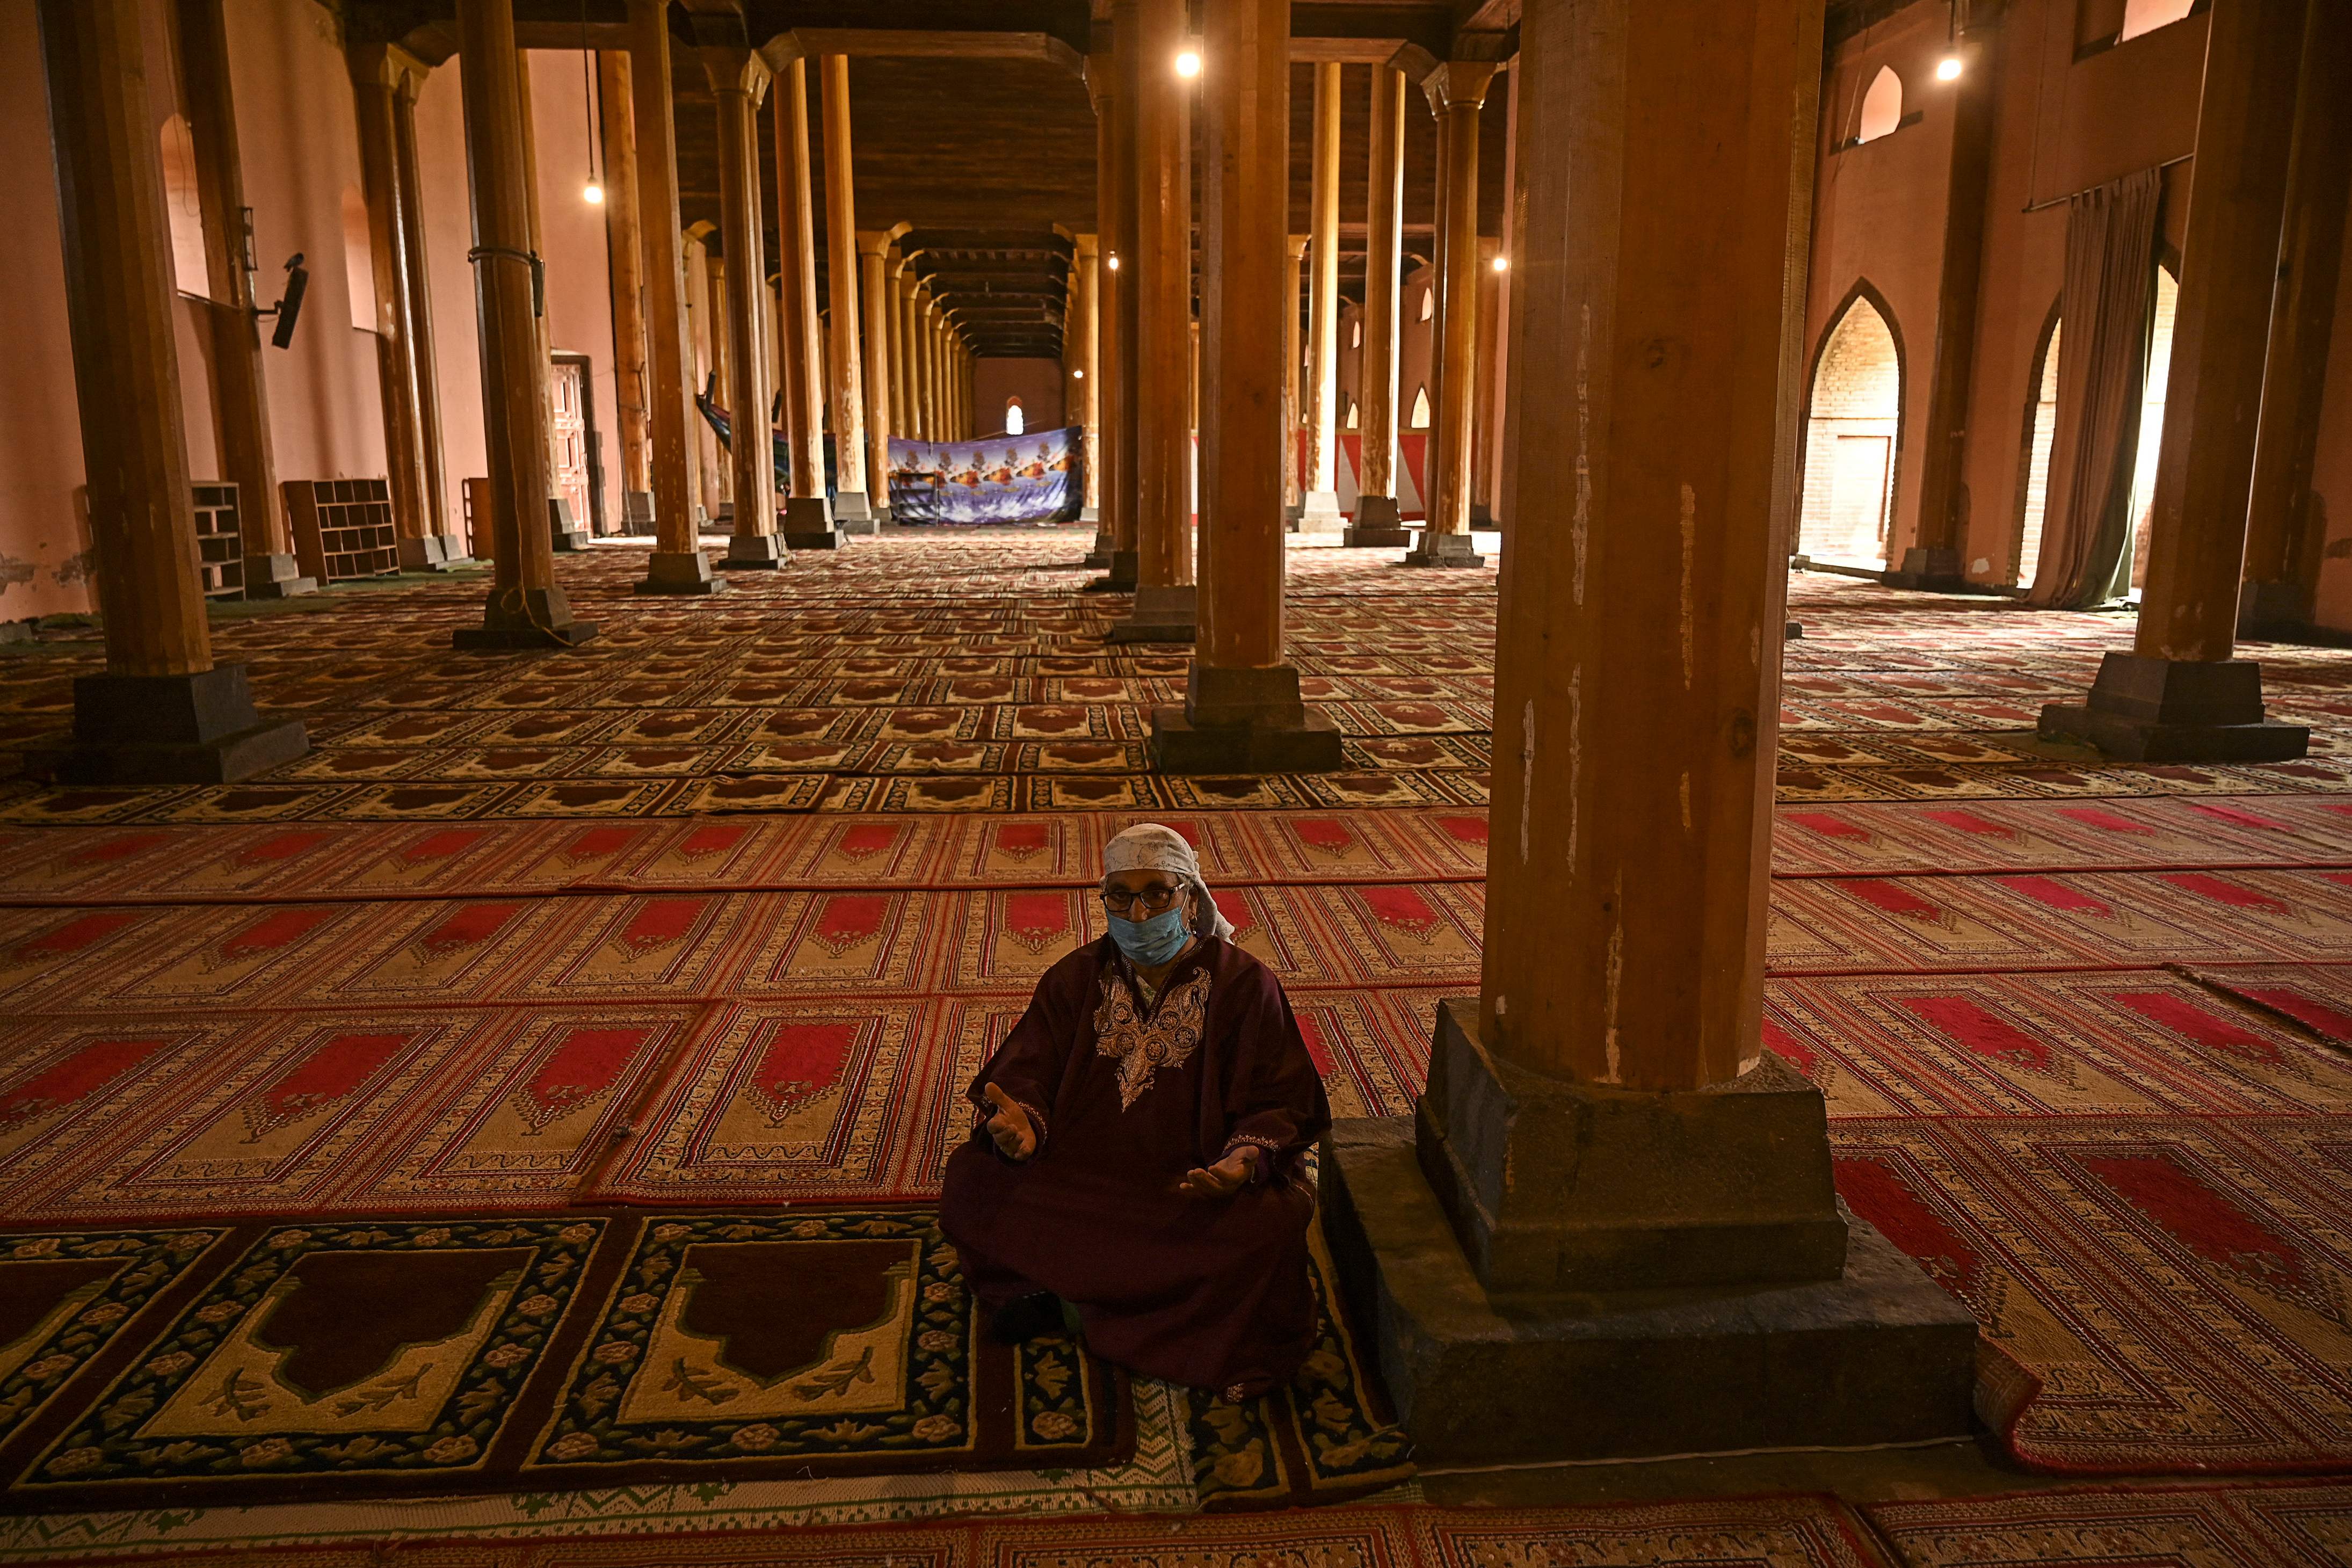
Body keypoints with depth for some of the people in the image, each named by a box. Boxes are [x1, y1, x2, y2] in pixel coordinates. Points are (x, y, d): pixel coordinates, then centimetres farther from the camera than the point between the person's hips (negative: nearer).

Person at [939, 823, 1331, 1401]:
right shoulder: (1076, 979, 5)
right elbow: (1027, 1072, -2)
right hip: (1080, 1173, 3)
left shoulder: (1246, 985, -4)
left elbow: (1281, 1101, -6)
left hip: (1197, 1183, -2)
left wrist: (1247, 1159, -28)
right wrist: (1021, 1122, -26)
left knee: (1266, 1225, -33)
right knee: (973, 1178, -19)